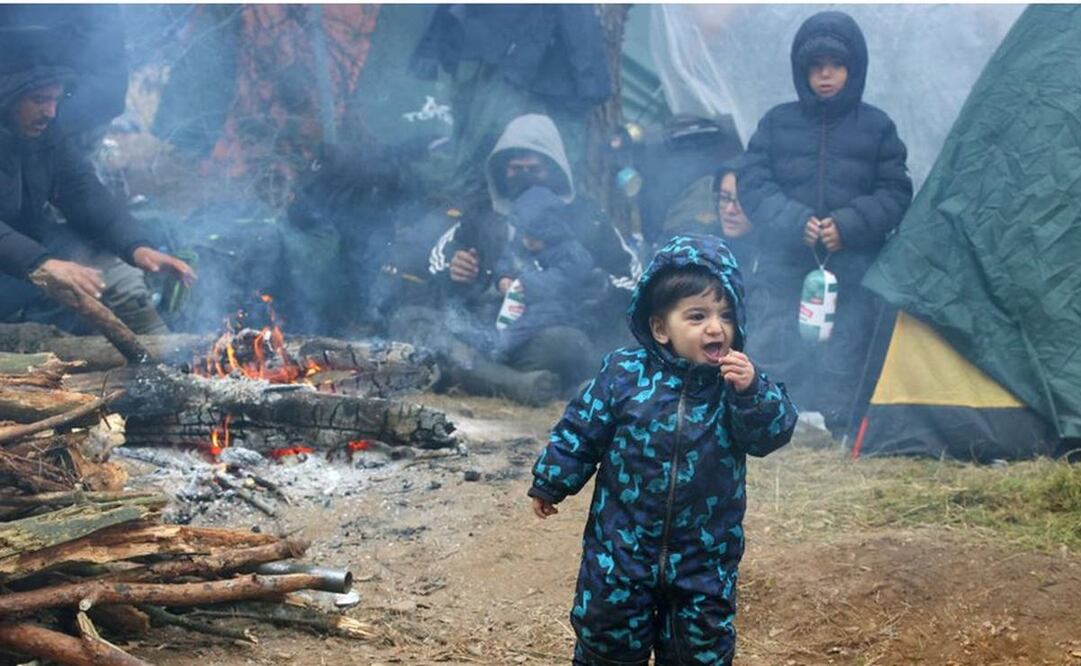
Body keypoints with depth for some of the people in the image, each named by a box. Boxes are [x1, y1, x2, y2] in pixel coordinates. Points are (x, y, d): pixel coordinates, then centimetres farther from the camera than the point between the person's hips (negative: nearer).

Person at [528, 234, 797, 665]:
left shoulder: (738, 380, -7)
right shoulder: (624, 373, -10)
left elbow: (773, 435, -16)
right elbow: (581, 431, 0)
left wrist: (752, 392, -32)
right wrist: (551, 483, 5)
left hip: (705, 552, 1)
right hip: (623, 541, -1)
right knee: (608, 629, 11)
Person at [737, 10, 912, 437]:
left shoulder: (876, 127, 6)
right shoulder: (777, 123, 7)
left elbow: (895, 194, 5)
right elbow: (752, 185, 5)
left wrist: (848, 225, -11)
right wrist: (794, 221, -11)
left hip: (854, 268, 0)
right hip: (785, 265, 1)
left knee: (844, 360, -4)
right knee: (777, 353, -2)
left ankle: (839, 431, 3)